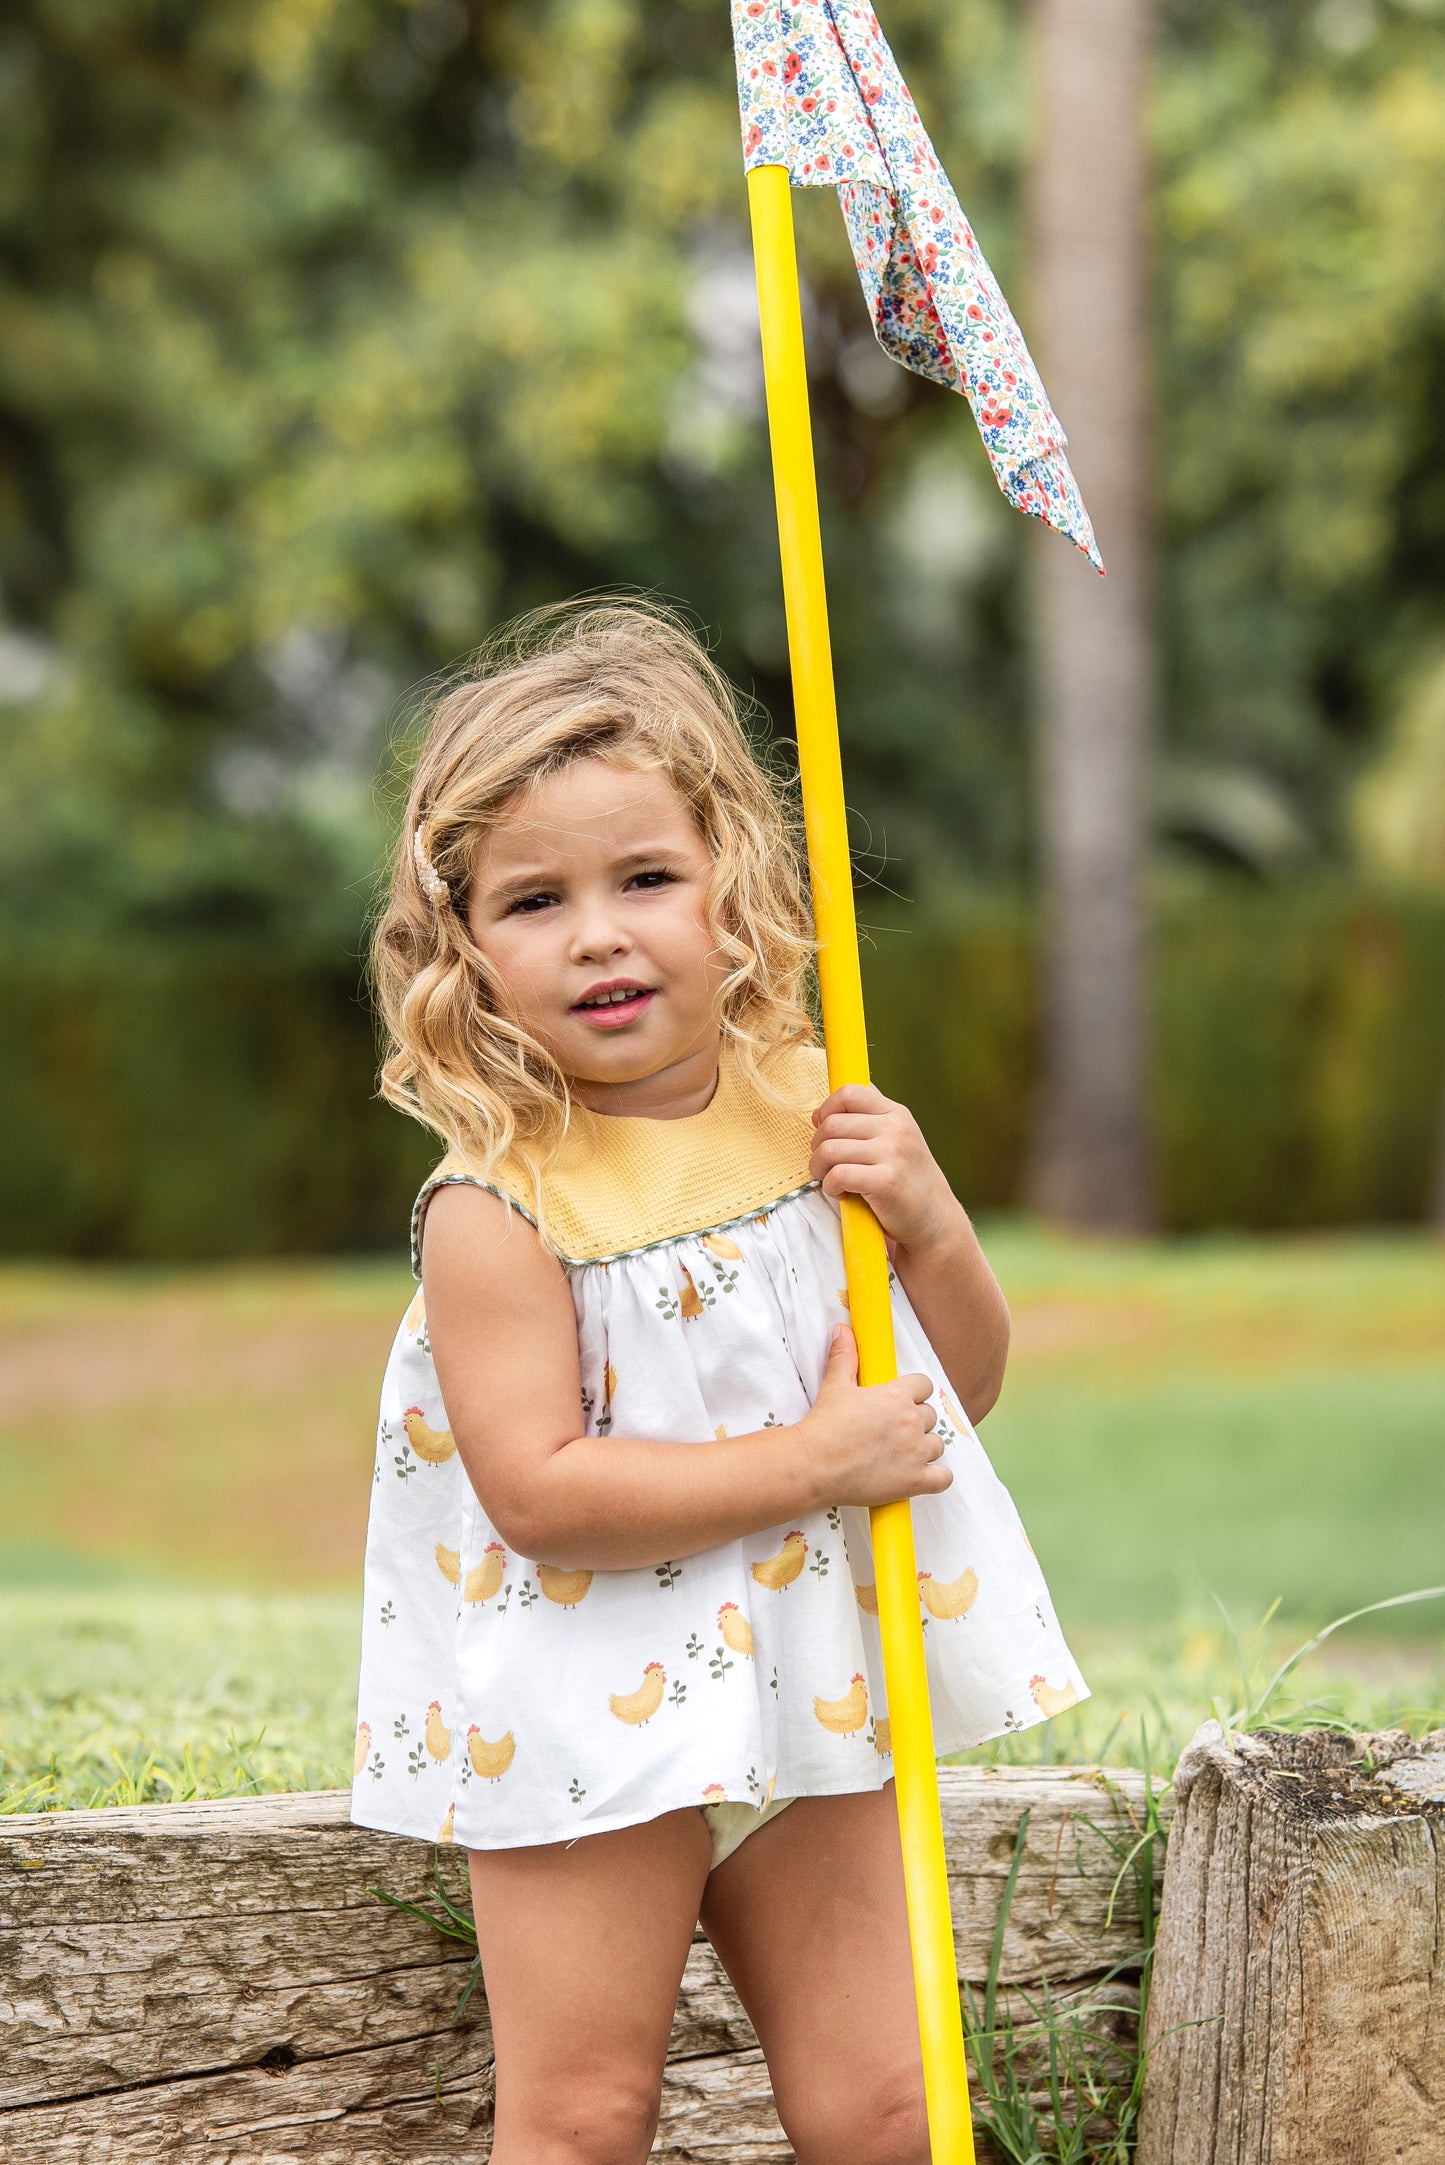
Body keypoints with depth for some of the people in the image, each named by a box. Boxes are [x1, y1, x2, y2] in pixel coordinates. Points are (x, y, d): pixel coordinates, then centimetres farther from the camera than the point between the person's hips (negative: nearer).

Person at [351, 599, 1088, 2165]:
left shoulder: (813, 1112, 1)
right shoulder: (497, 1201, -17)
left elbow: (961, 1391, 9)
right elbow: (537, 1492, -25)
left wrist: (926, 1220, -11)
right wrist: (816, 1463, -24)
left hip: (808, 1691, 5)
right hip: (591, 1722, -5)